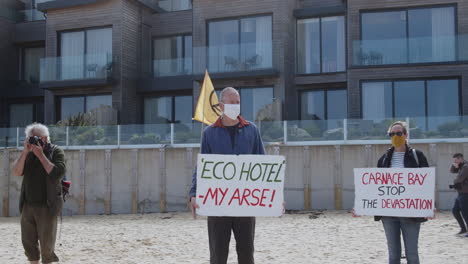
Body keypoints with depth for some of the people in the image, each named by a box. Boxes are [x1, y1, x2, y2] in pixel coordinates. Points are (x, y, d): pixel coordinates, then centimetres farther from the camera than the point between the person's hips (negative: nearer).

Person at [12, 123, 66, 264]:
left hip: (46, 206, -5)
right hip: (28, 205, 5)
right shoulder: (28, 153, 10)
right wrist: (25, 152, -12)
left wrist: (41, 154, -17)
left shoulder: (56, 151, -3)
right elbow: (17, 172, -2)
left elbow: (57, 174, -18)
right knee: (28, 241, 11)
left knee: (46, 243, 1)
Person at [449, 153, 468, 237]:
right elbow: (452, 171, 20)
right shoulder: (461, 166, 13)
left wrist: (454, 182, -1)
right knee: (455, 210, 12)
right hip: (461, 193, 10)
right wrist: (454, 165, -3)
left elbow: (459, 179, -23)